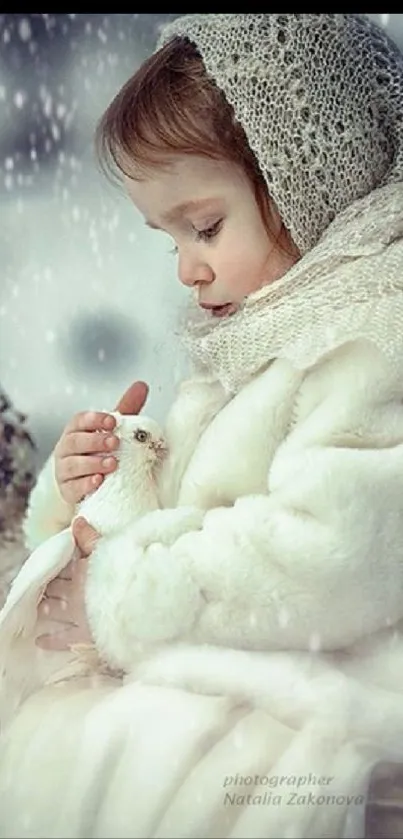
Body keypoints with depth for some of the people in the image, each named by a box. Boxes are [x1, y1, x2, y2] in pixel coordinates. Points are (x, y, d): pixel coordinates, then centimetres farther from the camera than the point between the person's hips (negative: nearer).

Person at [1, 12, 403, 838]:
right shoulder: (232, 352, 14)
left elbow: (324, 558, -26)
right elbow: (170, 515, 21)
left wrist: (124, 595, -16)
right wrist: (83, 488, -1)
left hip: (323, 693, -8)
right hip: (200, 674, 9)